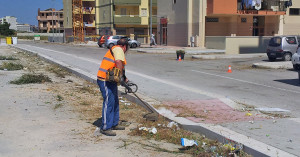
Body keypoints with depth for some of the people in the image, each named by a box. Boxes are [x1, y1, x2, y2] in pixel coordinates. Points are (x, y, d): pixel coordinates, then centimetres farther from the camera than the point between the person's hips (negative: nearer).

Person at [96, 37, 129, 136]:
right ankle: (105, 128, -2)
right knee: (109, 103, -7)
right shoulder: (118, 49, -8)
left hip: (110, 81, 10)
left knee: (115, 102, 17)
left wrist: (124, 78, 32)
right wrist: (121, 77, -21)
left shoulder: (113, 49, 23)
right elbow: (118, 61, -27)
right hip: (106, 81, -10)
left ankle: (114, 124, 27)